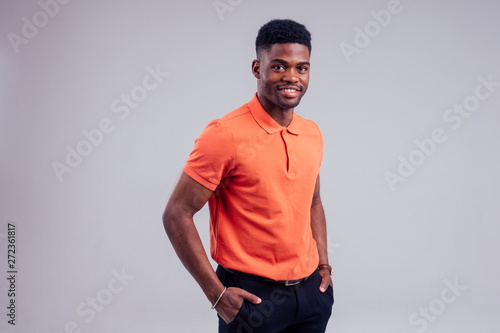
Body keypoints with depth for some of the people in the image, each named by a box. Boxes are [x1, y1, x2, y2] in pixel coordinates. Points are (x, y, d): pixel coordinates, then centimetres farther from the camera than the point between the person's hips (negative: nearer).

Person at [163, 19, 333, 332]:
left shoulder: (313, 134, 4)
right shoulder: (226, 134, -15)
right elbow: (176, 215, -15)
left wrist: (324, 265, 9)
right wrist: (216, 293, -15)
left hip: (311, 291, 6)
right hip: (250, 293, -6)